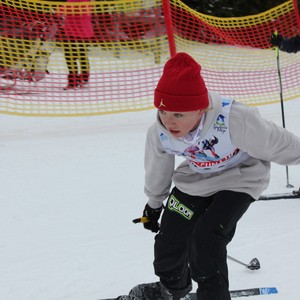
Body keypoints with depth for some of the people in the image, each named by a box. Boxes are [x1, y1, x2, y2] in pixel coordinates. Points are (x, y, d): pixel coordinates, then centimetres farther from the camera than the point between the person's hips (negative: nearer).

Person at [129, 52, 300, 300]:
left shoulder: (234, 120, -41)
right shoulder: (159, 133, -24)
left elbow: (277, 143, -23)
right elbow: (157, 170, 1)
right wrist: (154, 204, 16)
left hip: (239, 179, -4)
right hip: (195, 179, 5)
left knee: (206, 240, -22)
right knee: (168, 240, 4)